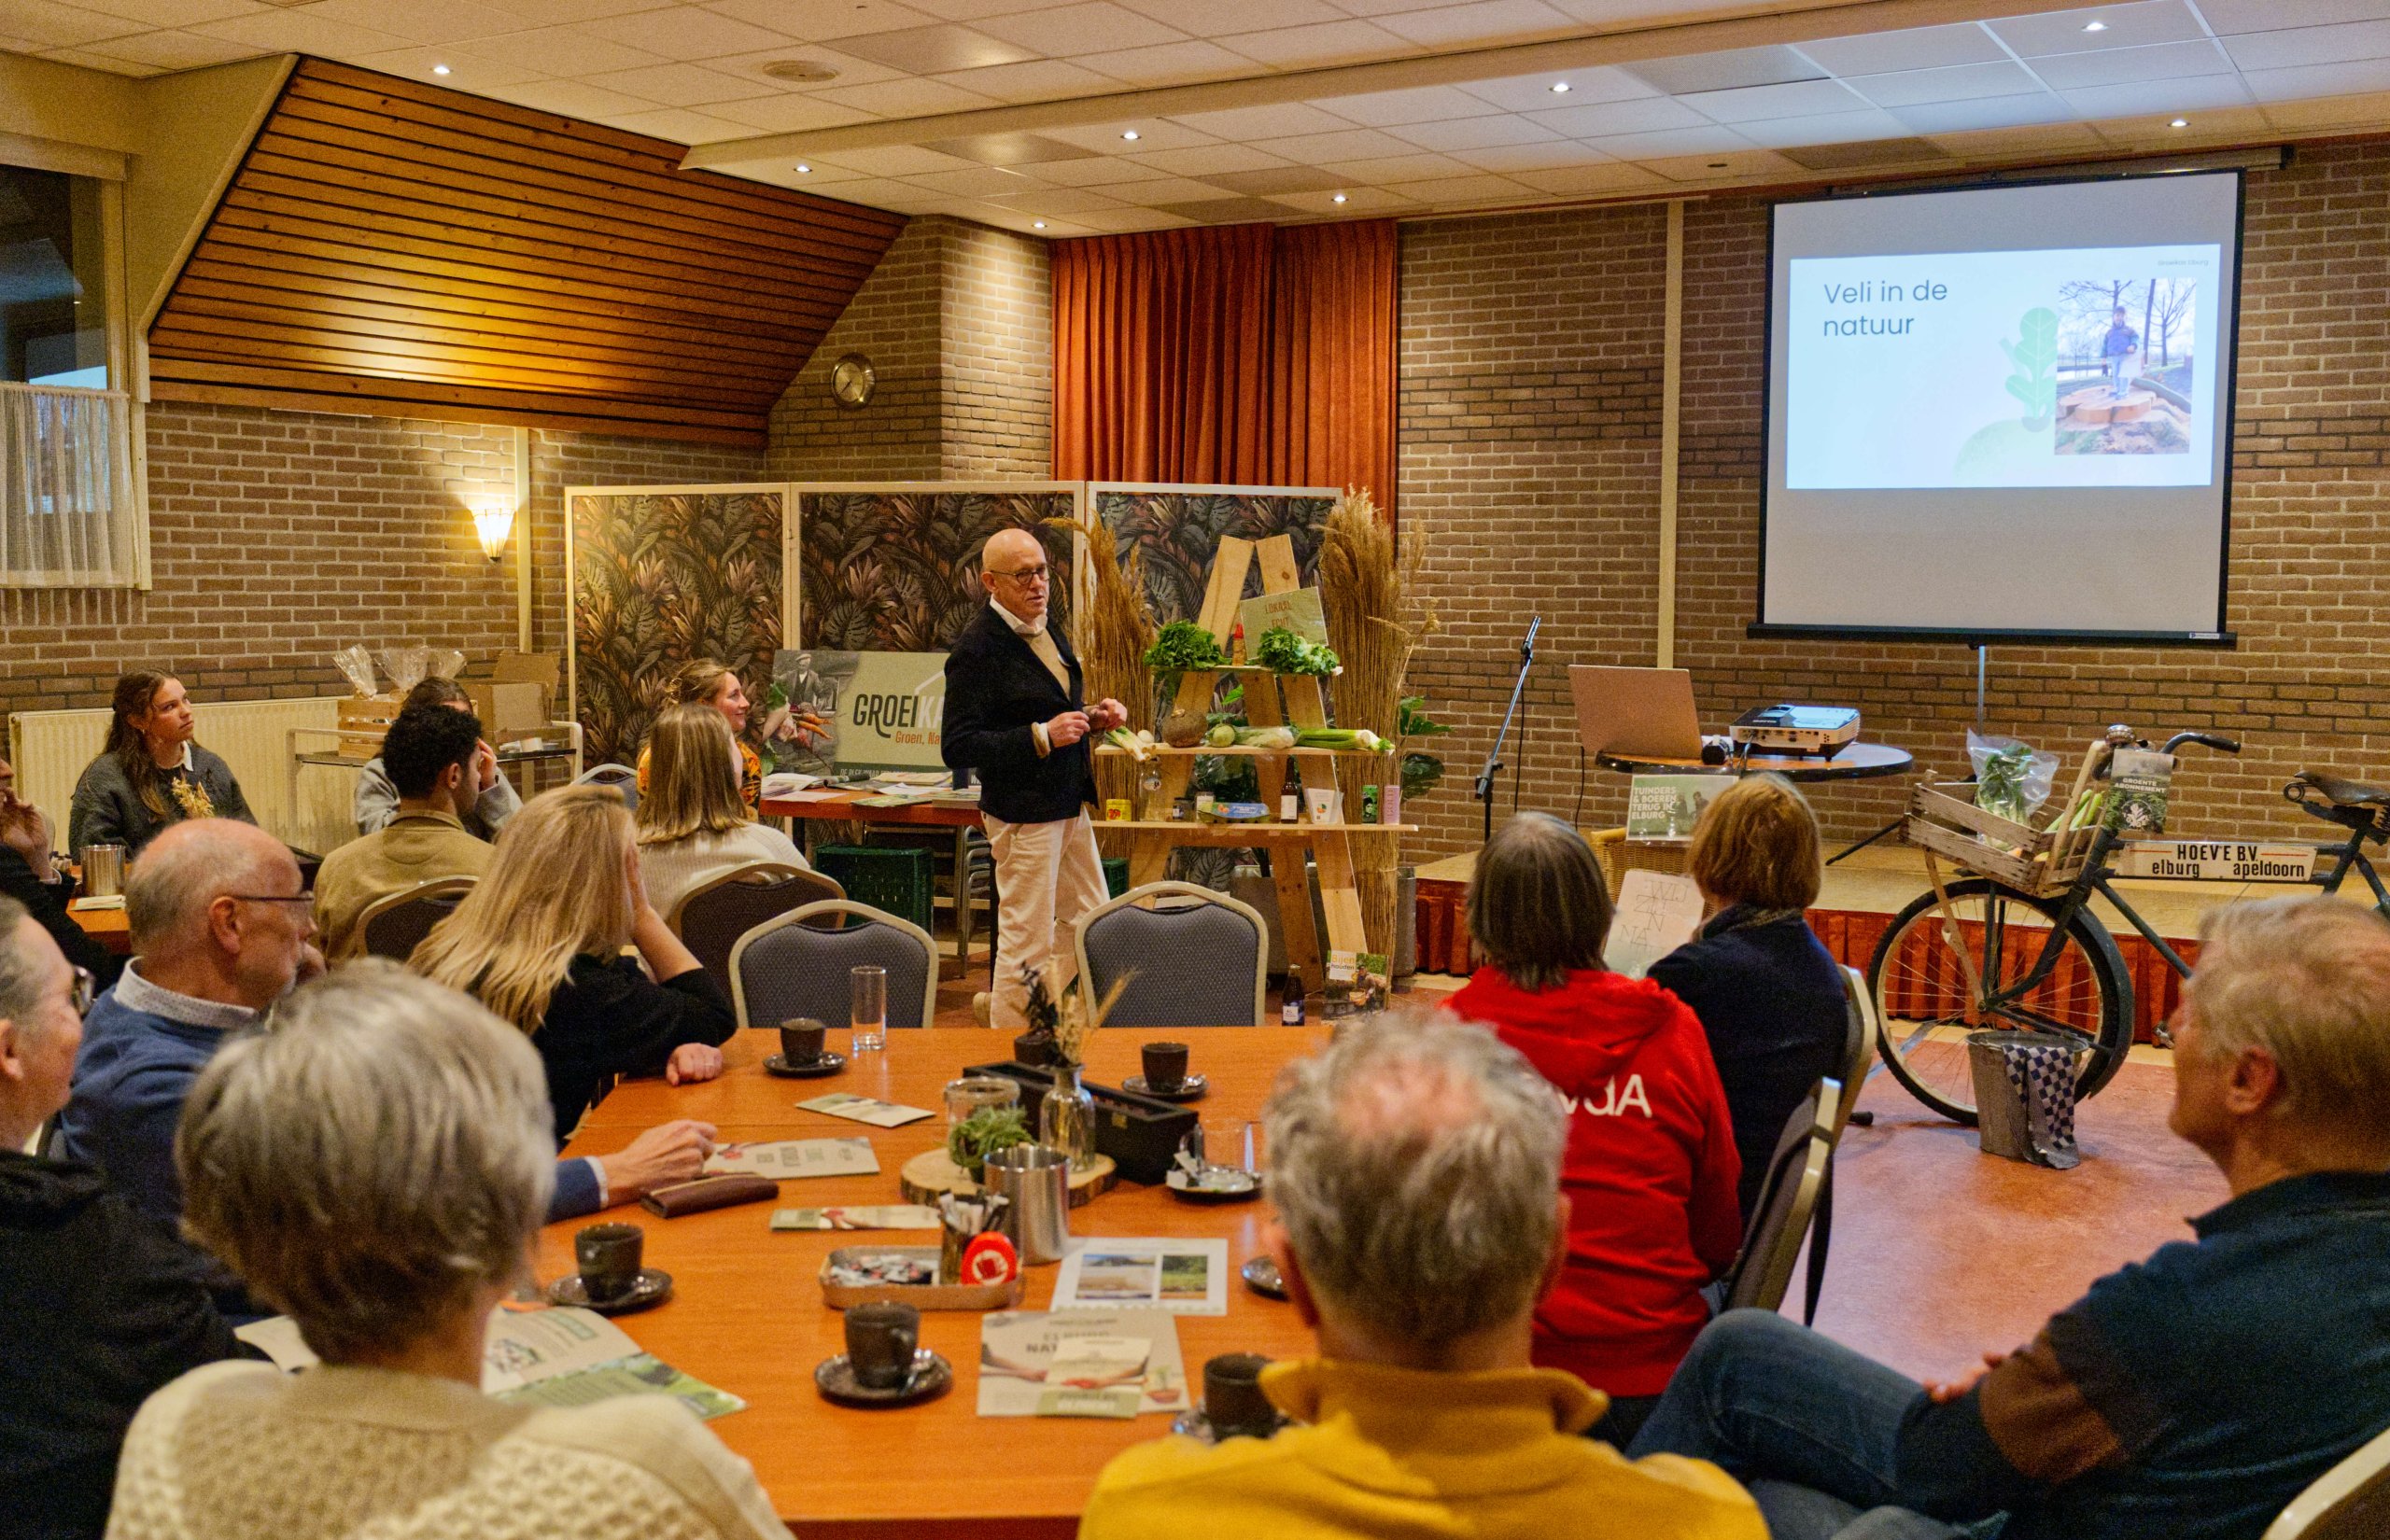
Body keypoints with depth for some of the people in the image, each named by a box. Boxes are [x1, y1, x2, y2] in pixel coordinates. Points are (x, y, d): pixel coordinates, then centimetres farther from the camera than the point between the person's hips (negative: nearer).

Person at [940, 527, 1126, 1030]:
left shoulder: (1044, 629, 10)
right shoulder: (976, 648, -18)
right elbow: (957, 747, -21)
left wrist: (1091, 717, 5)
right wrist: (1042, 736, -25)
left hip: (1069, 804, 9)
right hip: (1024, 812, -9)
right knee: (1026, 941, -1)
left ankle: (1009, 1003, 33)